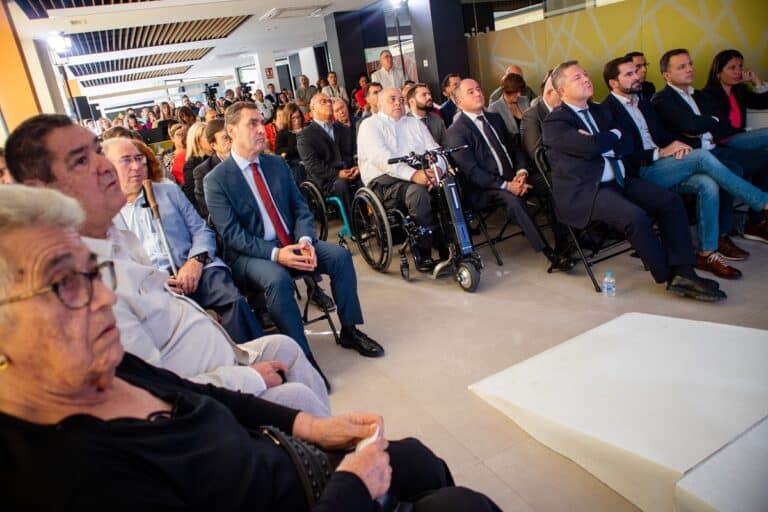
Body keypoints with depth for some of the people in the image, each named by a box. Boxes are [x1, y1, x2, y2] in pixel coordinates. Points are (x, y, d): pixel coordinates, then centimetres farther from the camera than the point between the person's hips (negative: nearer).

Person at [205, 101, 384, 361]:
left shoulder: (277, 163, 9)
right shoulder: (216, 180, -8)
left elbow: (300, 207, 7)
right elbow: (231, 234, -14)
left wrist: (305, 240, -14)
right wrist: (275, 253, -25)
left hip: (292, 243, 5)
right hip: (249, 254, -5)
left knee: (340, 255, -15)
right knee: (278, 279, -35)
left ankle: (350, 331, -2)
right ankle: (302, 356, -23)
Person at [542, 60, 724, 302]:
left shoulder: (599, 112, 22)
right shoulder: (554, 122, -3)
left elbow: (627, 145, 11)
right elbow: (590, 148, -18)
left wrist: (598, 144, -7)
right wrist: (613, 135, 2)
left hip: (618, 181, 8)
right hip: (583, 191, -8)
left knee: (671, 201, -9)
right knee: (635, 215, -29)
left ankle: (683, 273, -9)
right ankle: (670, 277, -10)